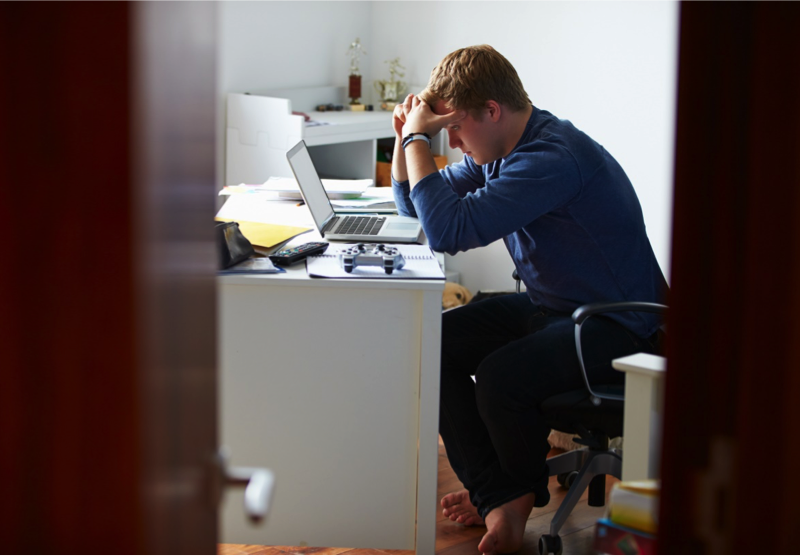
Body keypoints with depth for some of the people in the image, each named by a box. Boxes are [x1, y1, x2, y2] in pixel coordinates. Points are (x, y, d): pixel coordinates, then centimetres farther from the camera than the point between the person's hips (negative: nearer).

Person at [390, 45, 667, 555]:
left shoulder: (553, 158, -26)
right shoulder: (497, 152, 5)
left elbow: (448, 230, -34)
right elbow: (414, 204, 18)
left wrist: (419, 138, -22)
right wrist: (407, 137, 0)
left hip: (617, 328, -10)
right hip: (547, 307, 10)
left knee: (500, 377, -31)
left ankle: (526, 490, 3)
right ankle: (499, 496, -7)